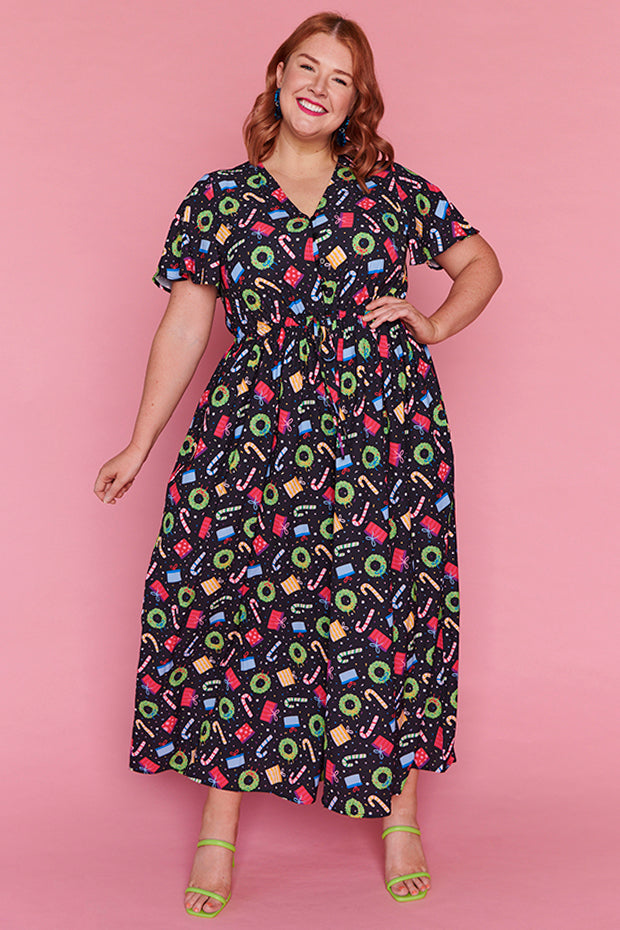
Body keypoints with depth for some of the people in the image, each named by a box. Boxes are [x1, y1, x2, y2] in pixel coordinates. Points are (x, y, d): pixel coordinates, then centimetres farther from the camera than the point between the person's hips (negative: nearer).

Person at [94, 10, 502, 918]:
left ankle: (401, 816, 20)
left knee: (389, 608, 3)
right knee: (233, 608, -2)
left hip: (382, 432, 0)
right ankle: (218, 830, 12)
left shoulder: (394, 190, 7)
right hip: (256, 437, 0)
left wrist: (434, 324, 2)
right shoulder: (217, 199, 7)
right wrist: (140, 446, 8)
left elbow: (481, 263, 19)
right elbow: (184, 325, 8)